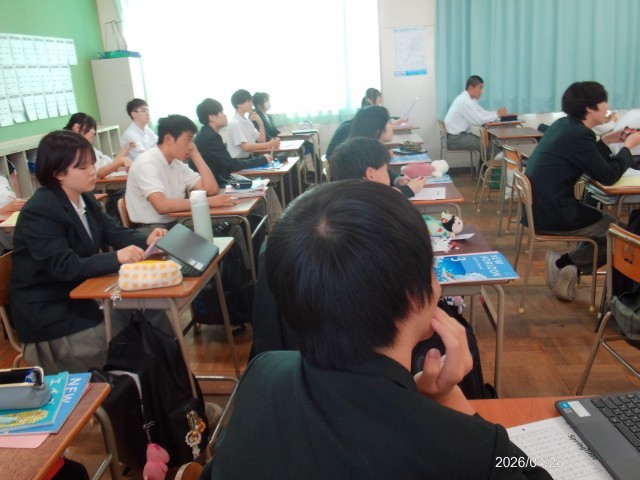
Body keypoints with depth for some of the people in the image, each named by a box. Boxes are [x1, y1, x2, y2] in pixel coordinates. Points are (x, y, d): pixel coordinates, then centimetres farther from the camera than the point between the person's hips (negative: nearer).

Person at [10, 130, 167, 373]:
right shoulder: (39, 212, -22)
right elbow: (64, 267, -28)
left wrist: (146, 240, -17)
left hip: (79, 296, 8)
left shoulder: (85, 198, 4)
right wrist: (116, 258, -39)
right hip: (48, 313, -8)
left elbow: (114, 232, 5)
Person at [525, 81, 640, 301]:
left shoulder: (565, 125, 10)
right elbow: (608, 176, -13)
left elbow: (591, 163, 22)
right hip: (553, 214, -9)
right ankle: (566, 263, 8)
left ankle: (567, 266, 16)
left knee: (607, 221, 23)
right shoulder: (578, 134, -19)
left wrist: (606, 141, 12)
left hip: (541, 206, 9)